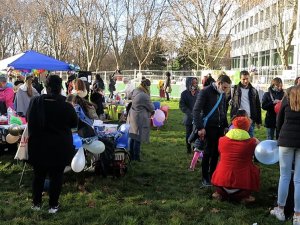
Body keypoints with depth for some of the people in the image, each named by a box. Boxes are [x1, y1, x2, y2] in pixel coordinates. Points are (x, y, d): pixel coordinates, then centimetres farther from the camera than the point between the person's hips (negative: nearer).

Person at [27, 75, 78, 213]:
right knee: (56, 176, 10)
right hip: (59, 147, -2)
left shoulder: (35, 102, -11)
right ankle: (53, 205, 18)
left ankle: (36, 203, 28)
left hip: (38, 145, 2)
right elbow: (74, 123, -1)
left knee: (39, 175, 18)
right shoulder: (66, 106, -17)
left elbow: (29, 119, 7)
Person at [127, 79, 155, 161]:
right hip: (140, 119, -9)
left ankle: (131, 155, 27)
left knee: (133, 137, 17)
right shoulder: (144, 96, -23)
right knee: (138, 139, 1)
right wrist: (152, 111, 13)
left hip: (132, 117, 9)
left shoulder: (135, 91, 3)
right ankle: (136, 157, 10)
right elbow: (151, 108, -12)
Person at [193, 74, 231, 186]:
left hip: (220, 127, 6)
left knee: (216, 152, 9)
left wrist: (226, 125, 12)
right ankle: (205, 178, 13)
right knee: (208, 152, 1)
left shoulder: (222, 94, 10)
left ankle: (212, 175, 23)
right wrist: (200, 128, -19)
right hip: (209, 127, -6)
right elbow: (196, 110, -15)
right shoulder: (205, 92, -11)